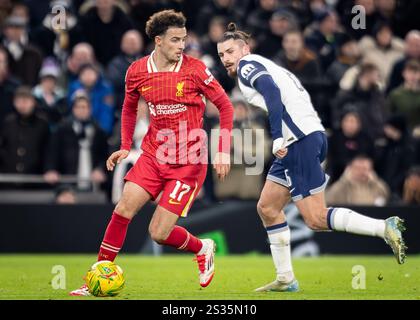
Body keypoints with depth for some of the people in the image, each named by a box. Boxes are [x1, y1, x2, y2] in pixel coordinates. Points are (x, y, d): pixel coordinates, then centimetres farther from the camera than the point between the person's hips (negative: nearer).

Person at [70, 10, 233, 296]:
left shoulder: (194, 69, -10)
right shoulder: (137, 71, 0)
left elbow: (225, 106, -1)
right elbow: (130, 108, 20)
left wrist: (223, 152, -7)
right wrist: (125, 148, 10)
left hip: (188, 161, -4)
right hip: (153, 154, 4)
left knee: (159, 234, -8)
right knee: (125, 208, -14)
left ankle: (203, 249, 23)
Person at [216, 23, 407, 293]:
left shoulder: (248, 65, -2)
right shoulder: (264, 66, 25)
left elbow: (271, 90, -21)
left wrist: (277, 137, -28)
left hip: (301, 140, -10)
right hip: (302, 139, 10)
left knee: (316, 219, -10)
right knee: (267, 207, 14)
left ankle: (384, 228, -14)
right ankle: (286, 280, 15)